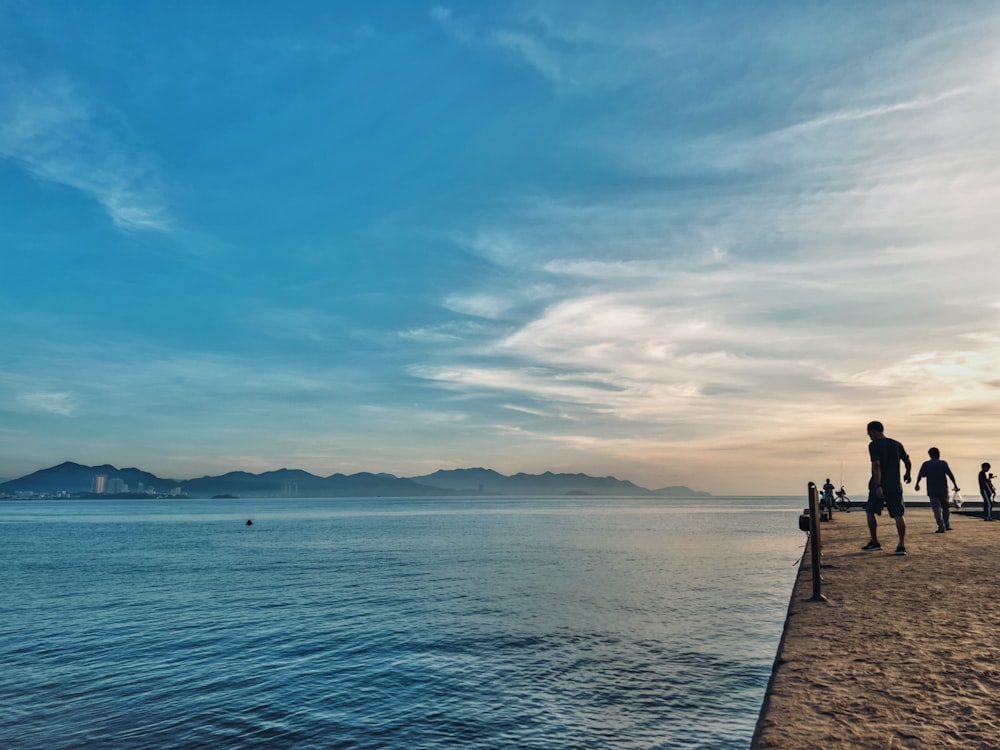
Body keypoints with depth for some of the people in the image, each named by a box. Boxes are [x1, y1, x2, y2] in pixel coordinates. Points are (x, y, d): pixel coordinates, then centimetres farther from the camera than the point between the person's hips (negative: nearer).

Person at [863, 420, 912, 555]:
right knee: (898, 515, 3)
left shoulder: (874, 445, -8)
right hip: (895, 485, 5)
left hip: (879, 485, -5)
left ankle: (874, 542, 11)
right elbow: (907, 461, 17)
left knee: (870, 511, 10)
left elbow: (876, 465, -18)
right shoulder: (897, 444, 9)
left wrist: (878, 486, -22)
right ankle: (902, 545, -3)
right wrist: (907, 474, 37)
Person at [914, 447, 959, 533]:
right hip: (943, 489, 1)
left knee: (936, 508, -1)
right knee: (945, 507, 17)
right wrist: (955, 485, 2)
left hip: (932, 491, -1)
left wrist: (917, 484, 12)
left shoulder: (925, 464, 3)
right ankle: (947, 525, 25)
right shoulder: (943, 463, 1)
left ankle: (941, 527, -10)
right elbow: (950, 475, -6)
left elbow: (920, 475, -2)